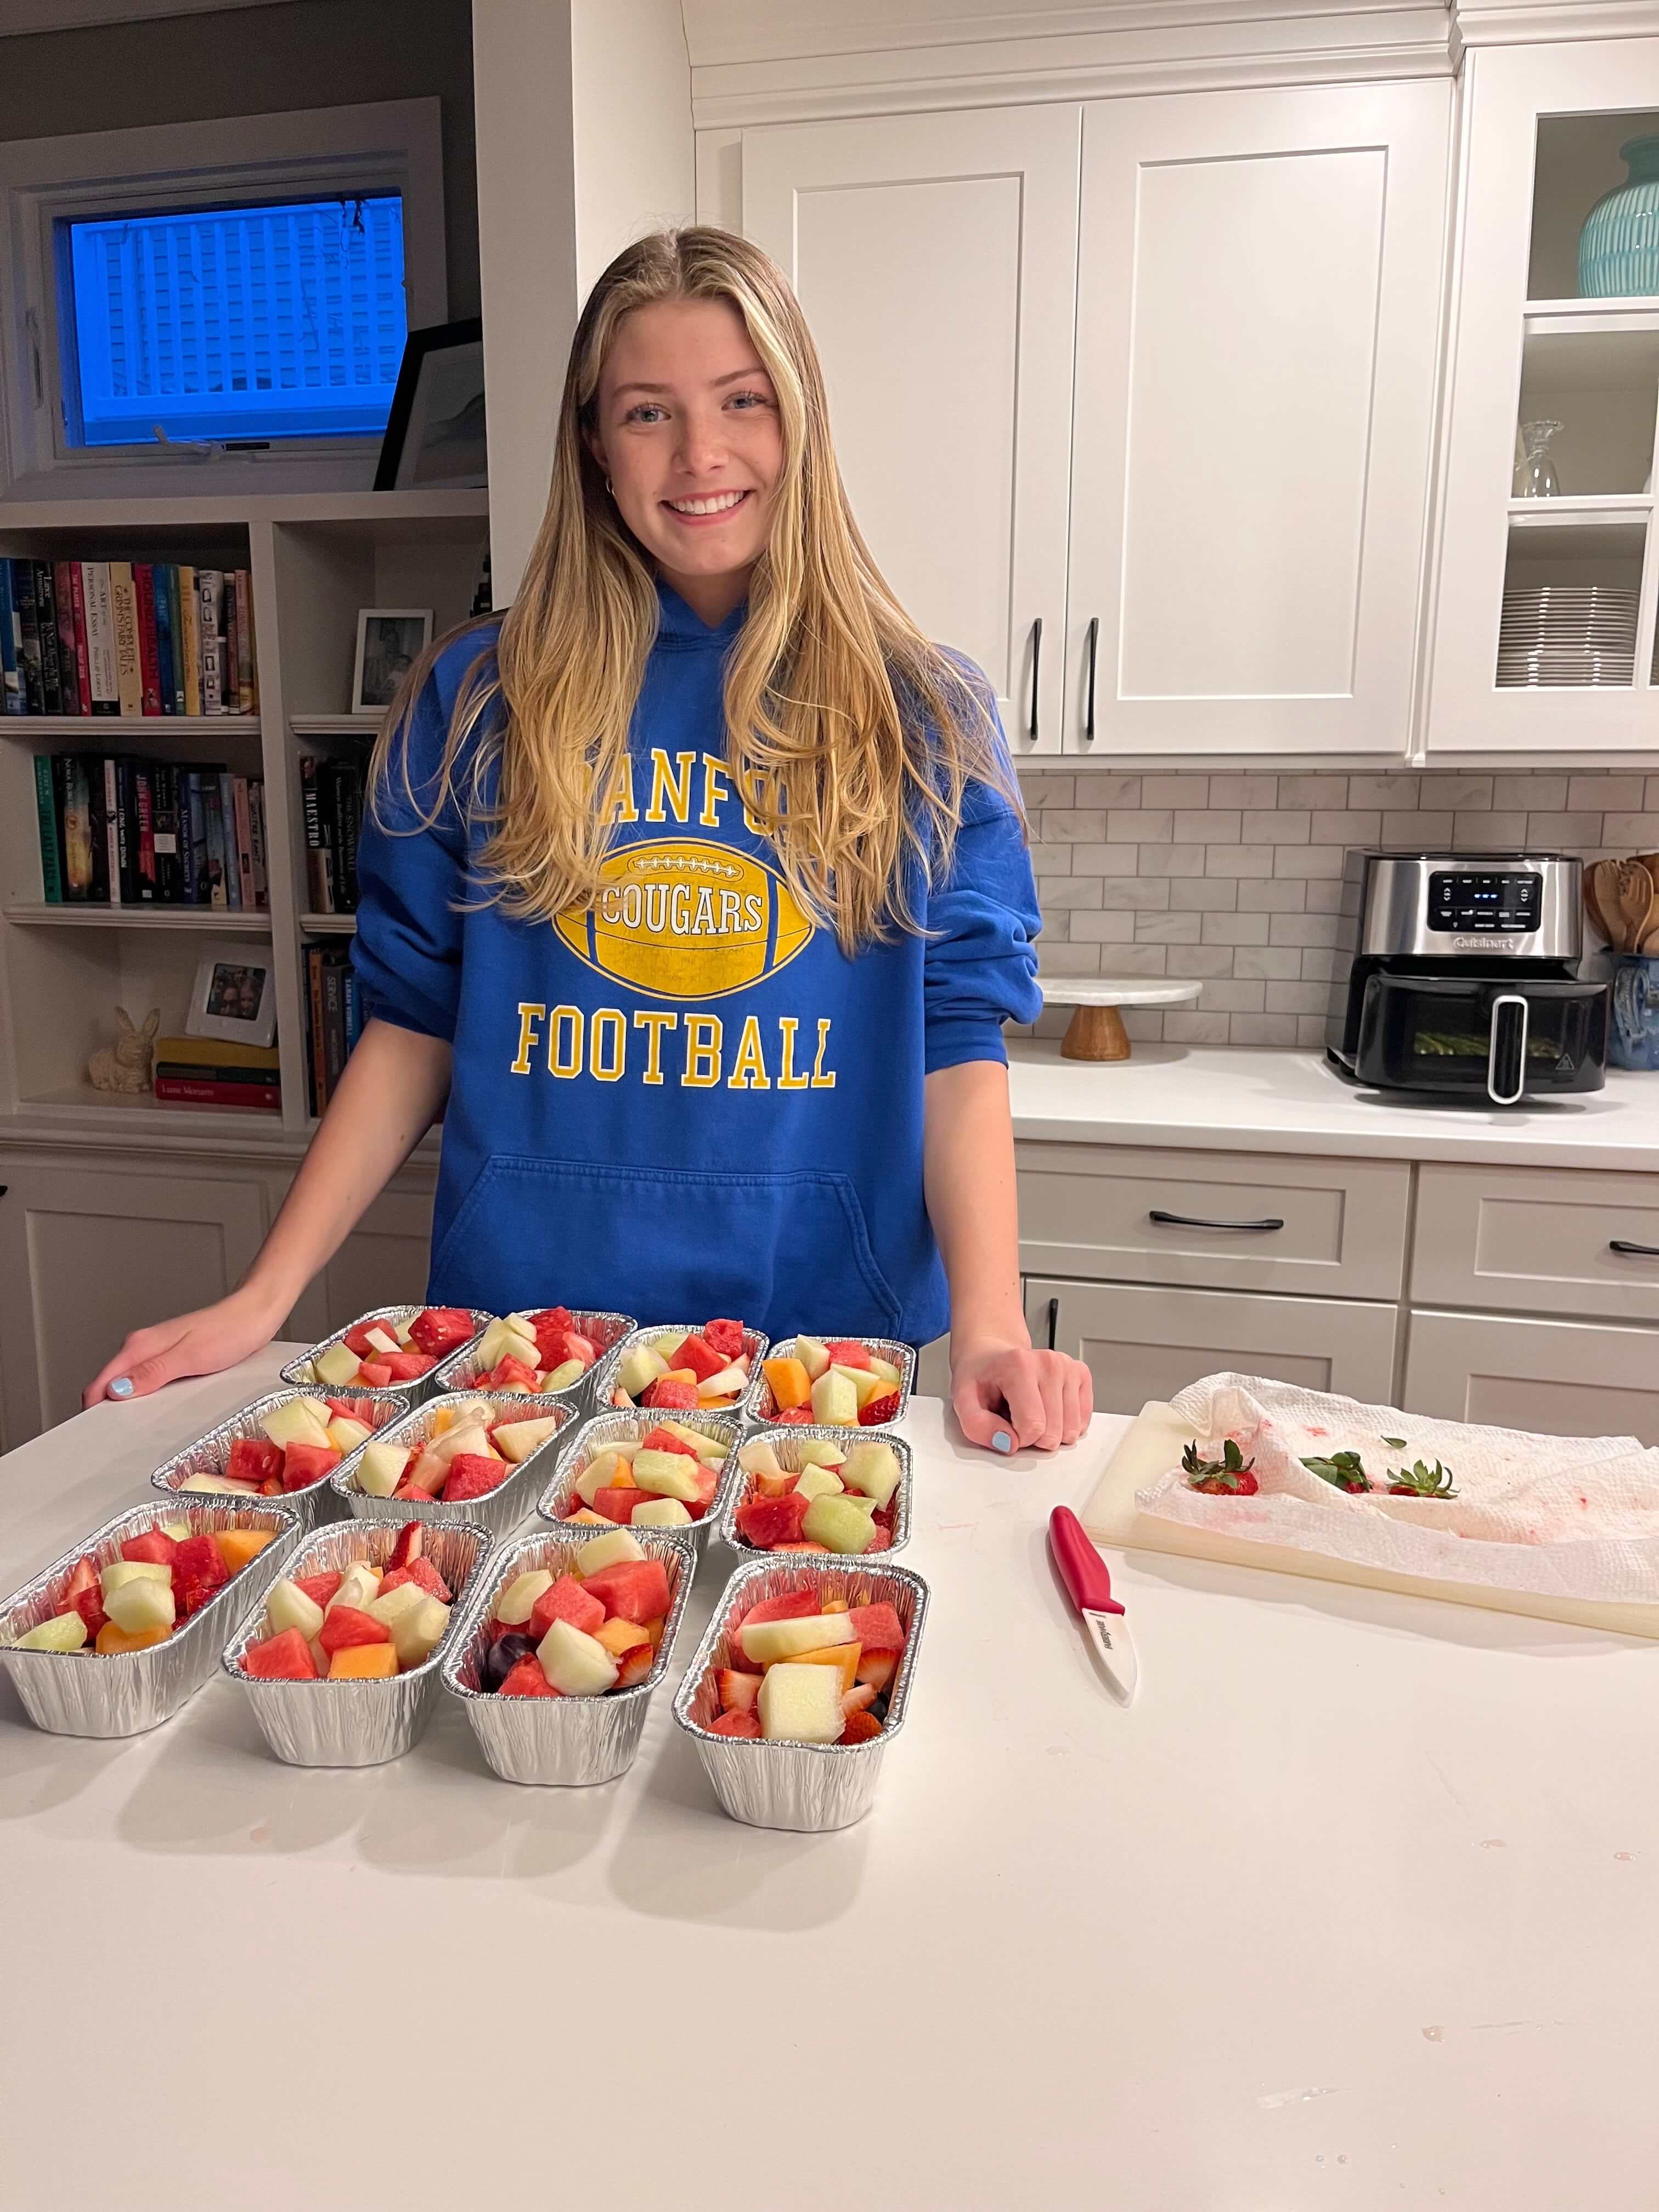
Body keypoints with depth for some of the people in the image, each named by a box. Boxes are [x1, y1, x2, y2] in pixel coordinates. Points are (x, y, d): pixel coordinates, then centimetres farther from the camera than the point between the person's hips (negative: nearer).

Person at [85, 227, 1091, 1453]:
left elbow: (959, 1041, -6)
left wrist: (990, 1326, -18)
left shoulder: (924, 716, -1)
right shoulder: (477, 697, 2)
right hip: (525, 1313, 2)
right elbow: (415, 1022, 4)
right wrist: (265, 1296, -2)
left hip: (824, 1328, -1)